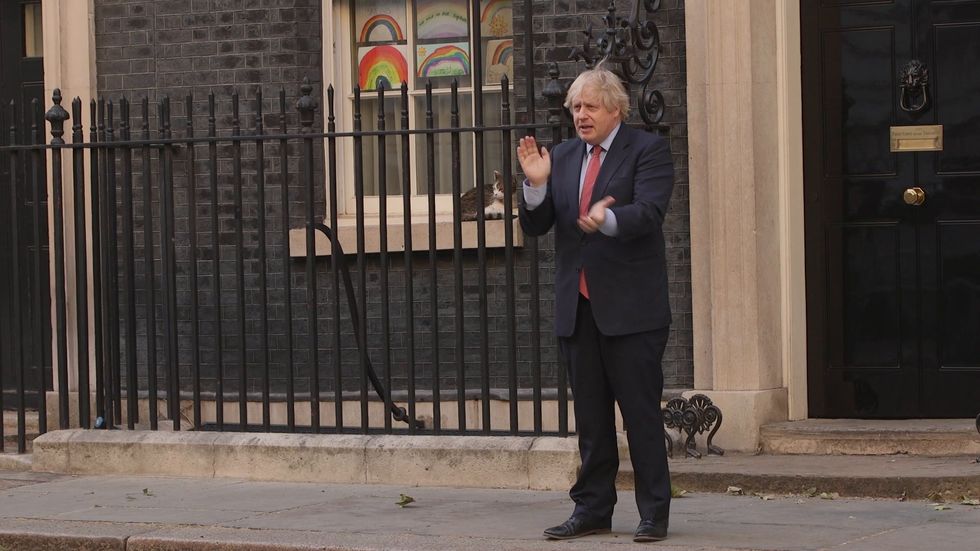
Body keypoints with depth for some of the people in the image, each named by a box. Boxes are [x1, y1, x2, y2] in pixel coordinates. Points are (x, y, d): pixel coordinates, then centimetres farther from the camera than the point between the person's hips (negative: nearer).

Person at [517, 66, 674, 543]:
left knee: (641, 412, -3)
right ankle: (592, 509, 17)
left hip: (630, 307, -5)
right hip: (577, 307, 6)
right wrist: (536, 184, -10)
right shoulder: (562, 158, 13)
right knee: (590, 417, 11)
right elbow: (535, 226, 9)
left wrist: (608, 220, -37)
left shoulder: (647, 150, -2)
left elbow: (649, 212, -18)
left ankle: (654, 514, 2)